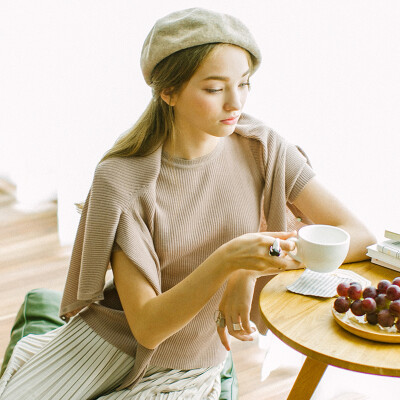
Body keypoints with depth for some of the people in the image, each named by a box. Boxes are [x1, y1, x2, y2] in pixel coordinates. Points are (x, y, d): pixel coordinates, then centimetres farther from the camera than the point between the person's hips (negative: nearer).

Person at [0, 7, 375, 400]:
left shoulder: (263, 148, -11)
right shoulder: (120, 179, -18)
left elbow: (358, 235, -14)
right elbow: (146, 327, -21)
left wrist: (251, 272, -27)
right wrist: (226, 261, -37)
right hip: (109, 339, -1)